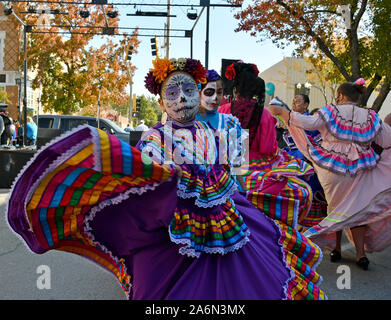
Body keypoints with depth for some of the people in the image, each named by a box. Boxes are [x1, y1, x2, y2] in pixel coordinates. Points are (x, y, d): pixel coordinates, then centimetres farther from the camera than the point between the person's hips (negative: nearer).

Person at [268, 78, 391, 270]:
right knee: (356, 209, 13)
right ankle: (360, 254, 11)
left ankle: (336, 248, 24)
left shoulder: (331, 113, -9)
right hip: (359, 172, 2)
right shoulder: (370, 117, 1)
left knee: (336, 207, 16)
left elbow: (308, 122, -19)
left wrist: (282, 112, -12)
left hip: (333, 169, -2)